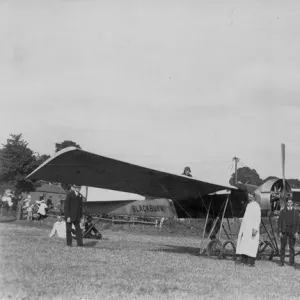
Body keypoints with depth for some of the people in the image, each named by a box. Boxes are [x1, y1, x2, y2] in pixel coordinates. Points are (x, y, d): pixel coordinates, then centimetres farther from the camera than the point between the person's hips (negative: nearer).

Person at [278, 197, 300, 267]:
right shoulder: (282, 211, 7)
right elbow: (279, 221, 4)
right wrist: (280, 231, -5)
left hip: (292, 231, 0)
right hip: (284, 231, 0)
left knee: (292, 247, 2)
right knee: (282, 247, 0)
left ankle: (292, 261, 9)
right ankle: (282, 262, 2)